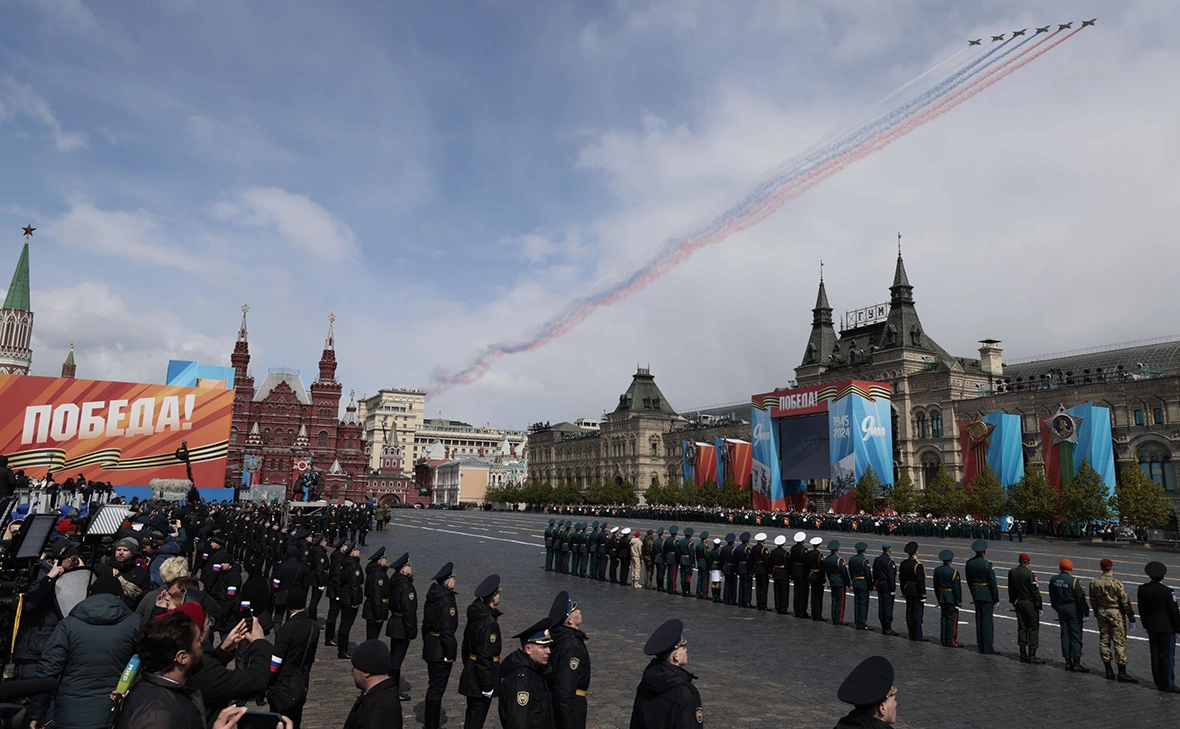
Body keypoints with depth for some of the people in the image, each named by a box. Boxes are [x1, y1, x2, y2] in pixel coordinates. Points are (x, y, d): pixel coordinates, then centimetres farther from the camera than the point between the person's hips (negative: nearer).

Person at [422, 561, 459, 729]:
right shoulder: (446, 600, -22)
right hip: (441, 650, -9)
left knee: (433, 685, 20)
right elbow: (447, 631, -23)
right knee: (437, 688, 1)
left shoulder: (432, 597, 6)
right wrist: (450, 655, -17)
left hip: (430, 646, 9)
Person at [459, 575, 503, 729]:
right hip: (480, 676, -9)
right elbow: (485, 657, -24)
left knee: (472, 713, 22)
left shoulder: (475, 615, 3)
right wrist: (487, 686, -18)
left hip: (471, 670, 9)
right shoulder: (489, 622, -25)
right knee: (477, 716, 3)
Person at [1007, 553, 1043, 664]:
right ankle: (1032, 655, 1)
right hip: (1030, 604, -5)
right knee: (1033, 629, 2)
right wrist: (1039, 606, -8)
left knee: (1021, 628, 11)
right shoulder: (1030, 573, -17)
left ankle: (1023, 654, 15)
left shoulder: (1011, 572, 1)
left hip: (1018, 603, 5)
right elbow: (1035, 592, -15)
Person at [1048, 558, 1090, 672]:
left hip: (1061, 608, 6)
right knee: (1076, 636, 0)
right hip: (1073, 609, -6)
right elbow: (1080, 598, -15)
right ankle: (1076, 663, 0)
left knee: (1065, 634, 11)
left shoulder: (1053, 580, 2)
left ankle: (1068, 662, 15)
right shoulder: (1074, 581, -18)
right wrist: (1086, 612, -5)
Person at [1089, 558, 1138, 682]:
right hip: (1116, 614, -5)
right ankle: (1122, 673, 2)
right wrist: (1131, 618, -3)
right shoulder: (1117, 583, -17)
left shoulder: (1094, 582, -1)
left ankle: (1109, 671, 17)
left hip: (1102, 612, 5)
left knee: (1104, 640, 11)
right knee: (1120, 642, 0)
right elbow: (1125, 602, -13)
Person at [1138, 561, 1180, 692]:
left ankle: (1159, 682, 19)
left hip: (1151, 626, 5)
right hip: (1167, 627, -4)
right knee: (1167, 656, 2)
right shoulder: (1167, 591, -18)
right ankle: (1167, 685, 6)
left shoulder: (1142, 589, -3)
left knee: (1155, 655, 11)